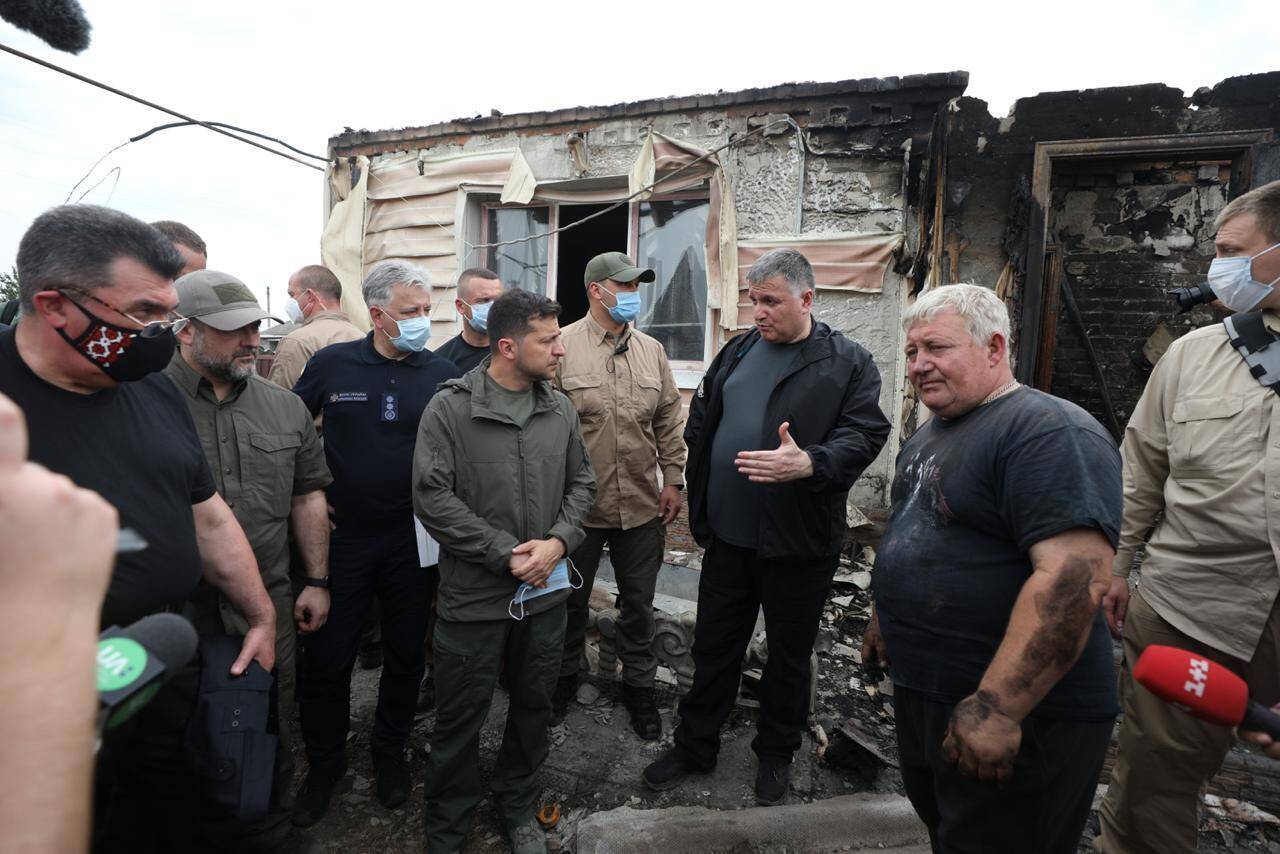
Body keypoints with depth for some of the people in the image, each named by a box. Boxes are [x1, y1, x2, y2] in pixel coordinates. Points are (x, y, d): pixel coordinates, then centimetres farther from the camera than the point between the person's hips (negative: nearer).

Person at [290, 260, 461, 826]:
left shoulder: (443, 374, -4)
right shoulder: (331, 364, -5)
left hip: (414, 539, 1)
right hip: (341, 535, 0)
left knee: (405, 653, 14)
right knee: (327, 657, 10)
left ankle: (390, 753, 38)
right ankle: (324, 764, 35)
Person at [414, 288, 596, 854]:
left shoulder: (560, 410, 2)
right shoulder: (450, 408, -11)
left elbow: (581, 484, 8)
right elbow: (432, 497, -15)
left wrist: (558, 541, -10)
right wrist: (507, 554, -18)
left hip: (546, 591, 4)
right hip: (474, 595, -4)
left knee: (533, 706, 20)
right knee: (460, 720, 12)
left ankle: (518, 808, 46)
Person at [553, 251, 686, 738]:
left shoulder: (652, 350, 6)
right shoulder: (563, 347, -8)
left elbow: (668, 421, 9)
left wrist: (673, 479, 5)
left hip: (643, 506, 3)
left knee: (638, 602, 16)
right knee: (571, 598, 17)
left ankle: (639, 684, 36)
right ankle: (564, 675, 41)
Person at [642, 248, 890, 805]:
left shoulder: (849, 363, -4)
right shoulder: (737, 352, 8)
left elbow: (864, 435, -13)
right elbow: (699, 423, 13)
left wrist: (808, 464, -32)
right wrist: (701, 498, 8)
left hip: (799, 544, -3)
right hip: (728, 536, 4)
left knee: (789, 655, 16)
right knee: (714, 646, 16)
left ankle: (776, 753, 39)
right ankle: (695, 746, 36)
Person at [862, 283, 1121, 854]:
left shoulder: (1048, 433, -21)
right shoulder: (930, 434, 10)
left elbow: (1075, 578, -30)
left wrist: (996, 708, -31)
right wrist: (884, 620, 22)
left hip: (1015, 714, -8)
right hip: (920, 691, 9)